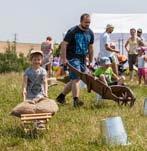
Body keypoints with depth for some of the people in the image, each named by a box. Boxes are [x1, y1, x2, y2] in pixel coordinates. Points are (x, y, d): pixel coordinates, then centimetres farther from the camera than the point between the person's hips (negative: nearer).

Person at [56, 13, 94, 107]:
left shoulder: (90, 33, 10)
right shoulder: (73, 31, -9)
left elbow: (90, 48, 18)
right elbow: (64, 44, -9)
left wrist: (91, 61, 16)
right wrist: (64, 59, -16)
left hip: (83, 59, 7)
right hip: (73, 58, -7)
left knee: (74, 80, 10)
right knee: (76, 79, -17)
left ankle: (61, 96, 24)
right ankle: (76, 100, -21)